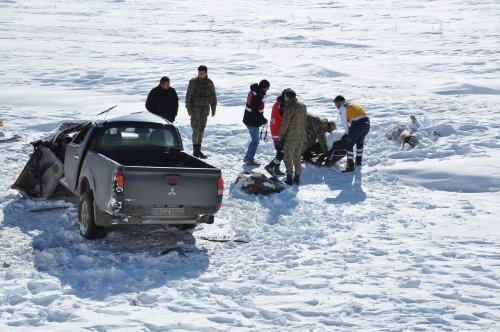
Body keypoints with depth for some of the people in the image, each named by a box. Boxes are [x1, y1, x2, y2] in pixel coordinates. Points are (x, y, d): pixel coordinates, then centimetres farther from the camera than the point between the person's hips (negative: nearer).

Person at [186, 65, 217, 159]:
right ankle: (195, 151, 0)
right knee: (196, 129, -7)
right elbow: (188, 96, -8)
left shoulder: (210, 83, 3)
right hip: (195, 109, -4)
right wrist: (189, 109, -13)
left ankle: (198, 150, 17)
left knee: (201, 129, 9)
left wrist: (213, 109, 8)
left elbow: (213, 97, 11)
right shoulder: (193, 82, -9)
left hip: (205, 109, 4)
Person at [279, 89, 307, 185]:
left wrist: (281, 136, -4)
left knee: (288, 158, 3)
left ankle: (289, 179, 1)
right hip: (301, 136, 7)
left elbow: (285, 124, -16)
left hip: (290, 137, -7)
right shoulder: (303, 106, 3)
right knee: (297, 157, 17)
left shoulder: (290, 108, -20)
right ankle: (297, 177, 21)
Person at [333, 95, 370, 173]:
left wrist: (348, 133, 16)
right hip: (367, 123, 8)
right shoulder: (352, 104, 29)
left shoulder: (342, 108, 6)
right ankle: (358, 161, 40)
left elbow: (345, 123, 5)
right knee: (360, 142, 30)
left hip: (358, 125, -8)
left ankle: (350, 166, -1)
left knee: (349, 145, 2)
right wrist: (350, 133, 24)